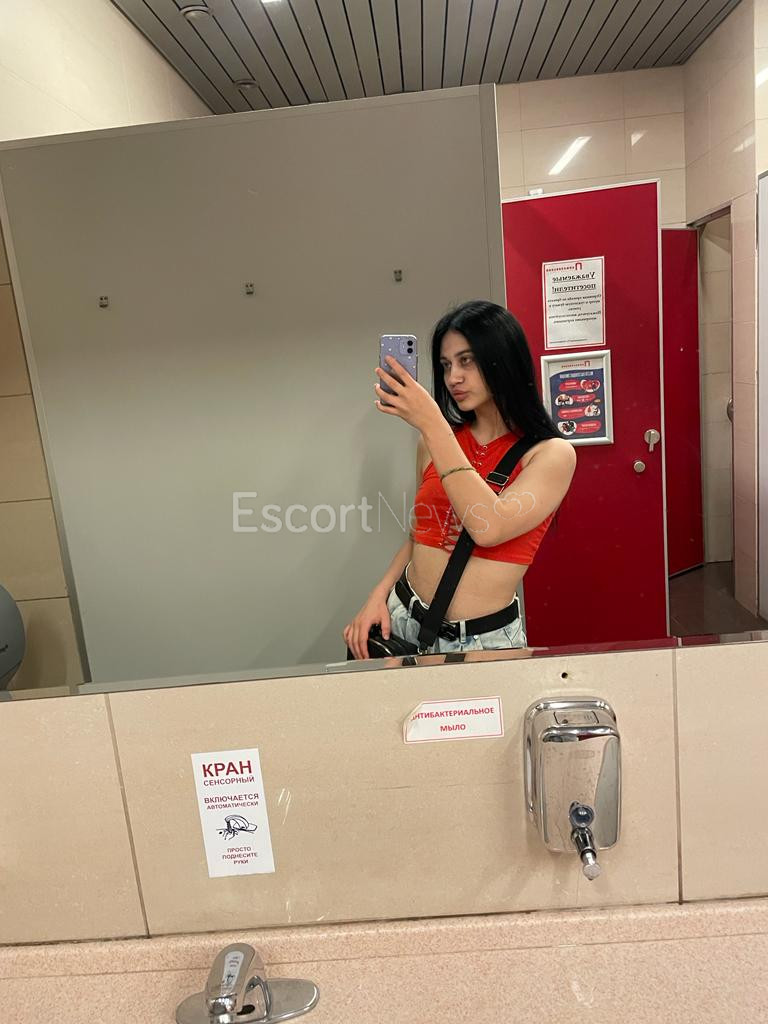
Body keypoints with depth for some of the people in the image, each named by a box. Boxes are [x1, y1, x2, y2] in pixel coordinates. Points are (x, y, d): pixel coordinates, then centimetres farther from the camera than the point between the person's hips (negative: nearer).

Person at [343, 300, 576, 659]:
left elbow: (489, 528, -24)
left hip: (485, 638, -3)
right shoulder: (435, 440, 3)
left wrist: (433, 425, -23)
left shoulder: (552, 454, -8)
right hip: (402, 618, 3)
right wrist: (379, 595, -3)